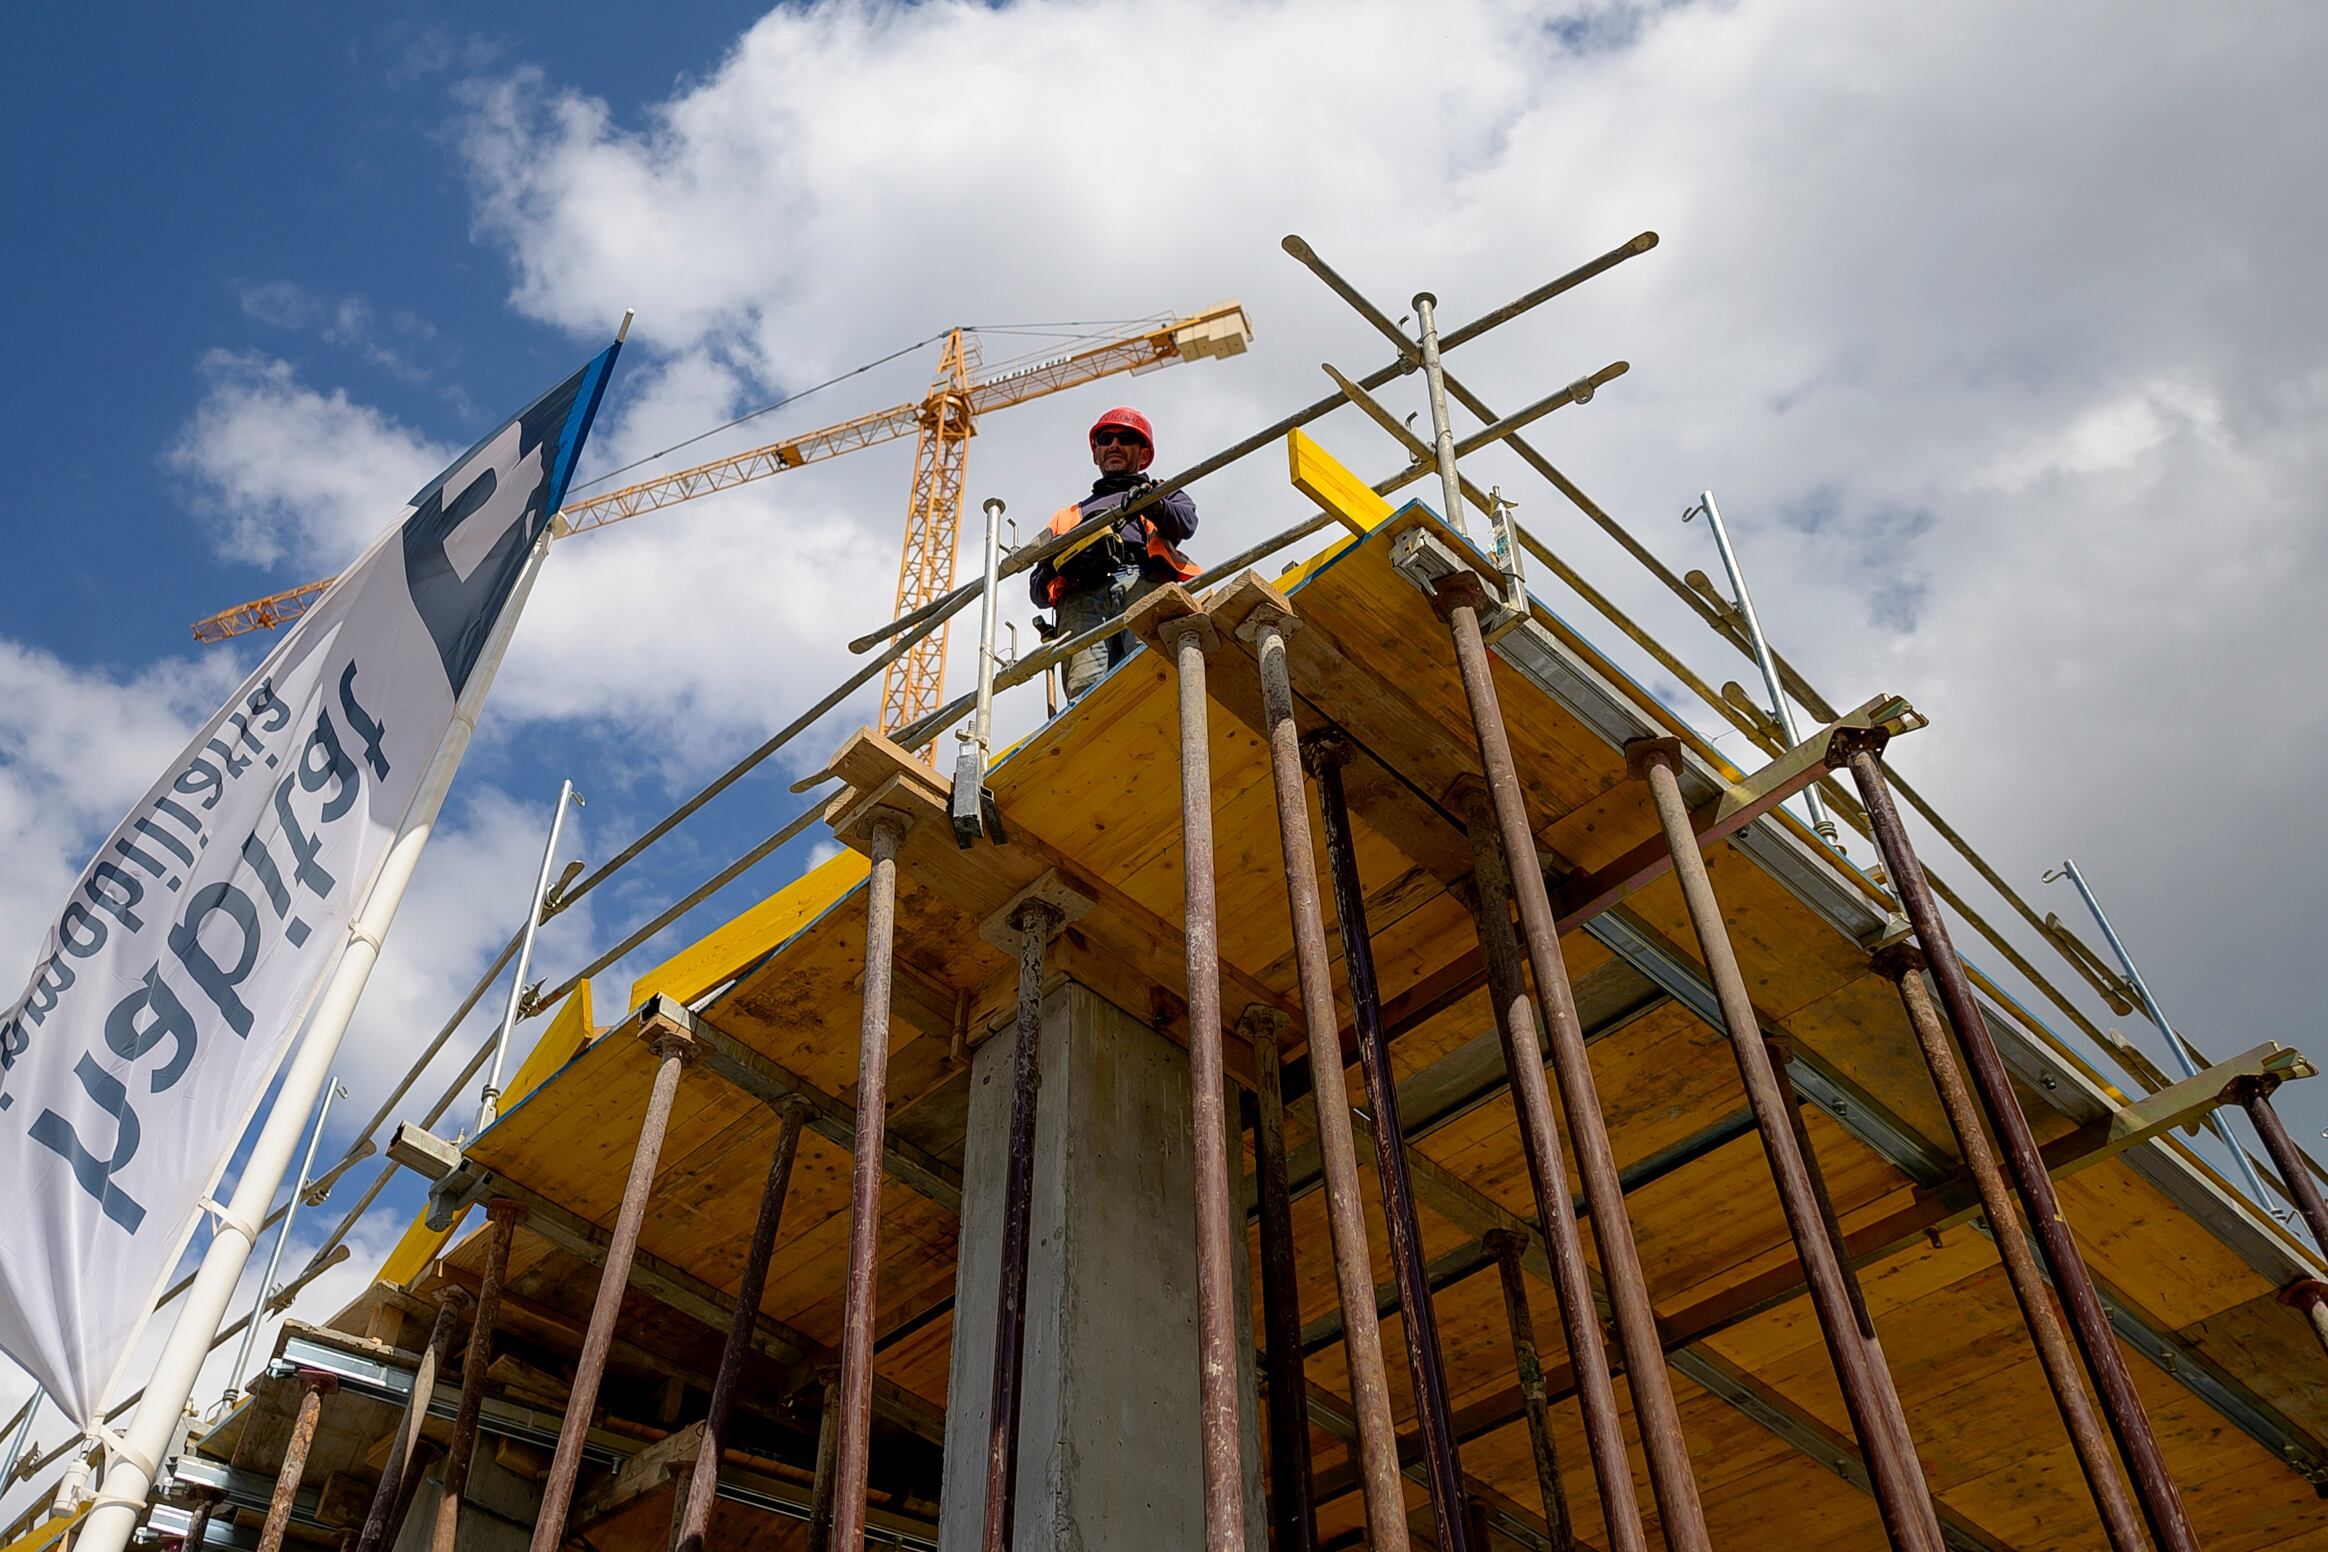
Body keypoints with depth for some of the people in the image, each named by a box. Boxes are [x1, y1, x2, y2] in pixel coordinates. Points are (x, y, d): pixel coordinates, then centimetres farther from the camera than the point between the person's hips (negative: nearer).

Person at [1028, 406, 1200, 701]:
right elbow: (1038, 590, 30)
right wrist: (1059, 568, 4)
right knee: (1085, 687, -30)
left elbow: (1186, 522, 12)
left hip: (1144, 581, -1)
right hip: (1081, 598, 1)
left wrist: (1152, 506, -13)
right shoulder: (1066, 518, 42)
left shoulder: (1165, 495, 38)